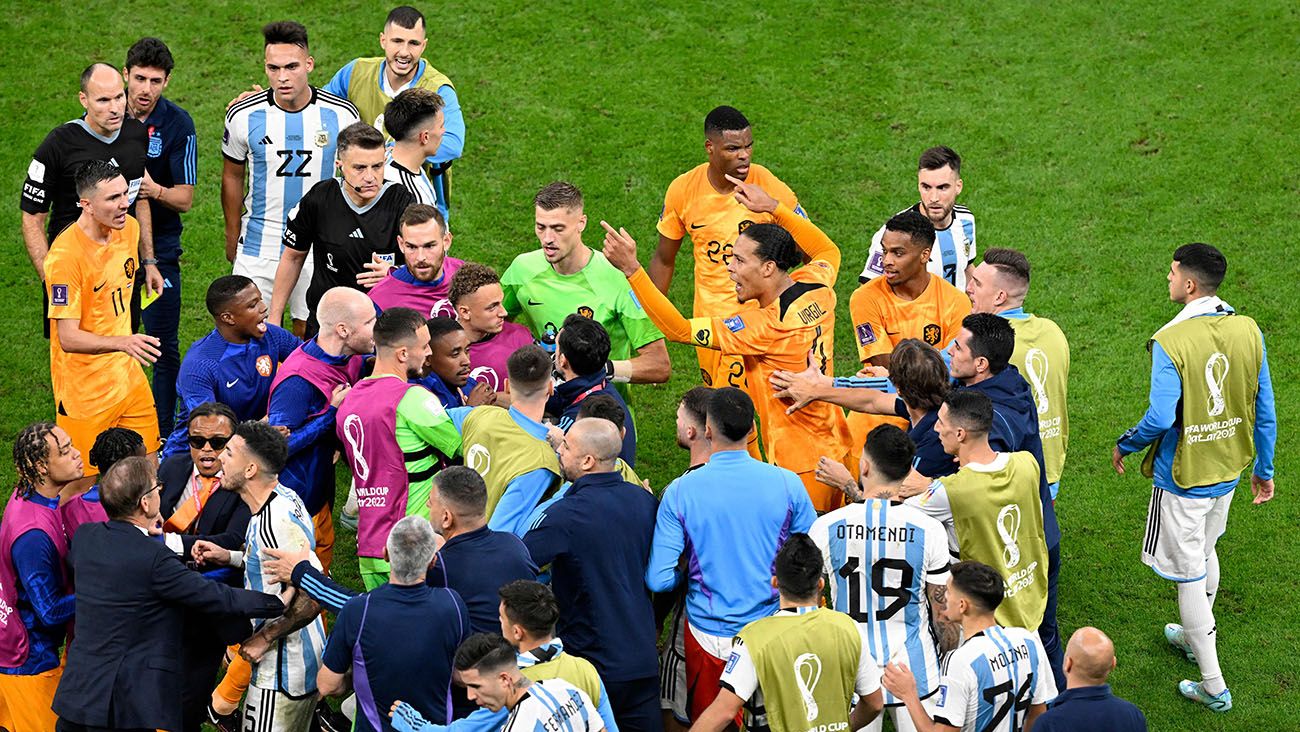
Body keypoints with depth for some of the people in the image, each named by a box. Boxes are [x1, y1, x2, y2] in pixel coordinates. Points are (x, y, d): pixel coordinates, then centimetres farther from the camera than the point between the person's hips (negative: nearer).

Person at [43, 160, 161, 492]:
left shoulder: (129, 228, -1)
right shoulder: (66, 254, -25)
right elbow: (68, 338, -26)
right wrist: (123, 342, -39)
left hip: (128, 375, 7)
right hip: (84, 387, -7)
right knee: (86, 485, 0)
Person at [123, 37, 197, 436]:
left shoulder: (177, 123, -9)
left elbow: (185, 199, -9)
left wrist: (156, 190, -28)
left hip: (159, 249, -2)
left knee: (164, 348, 0)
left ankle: (164, 436, 11)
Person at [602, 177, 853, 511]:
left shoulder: (768, 325, -23)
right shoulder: (816, 286, -1)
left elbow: (679, 329, -23)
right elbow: (828, 251, 27)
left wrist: (631, 268, -25)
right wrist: (773, 208, 22)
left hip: (802, 468, -9)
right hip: (837, 450, 9)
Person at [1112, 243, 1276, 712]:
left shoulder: (1170, 342, -24)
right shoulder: (1248, 332, -6)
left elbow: (1160, 418, -26)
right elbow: (1264, 411, 0)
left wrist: (1123, 447, -7)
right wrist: (1264, 470, 13)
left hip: (1183, 477, -6)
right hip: (1228, 471, 6)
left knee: (1190, 575, 5)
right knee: (1205, 551, 29)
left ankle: (1214, 686, 11)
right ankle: (1196, 636, 50)